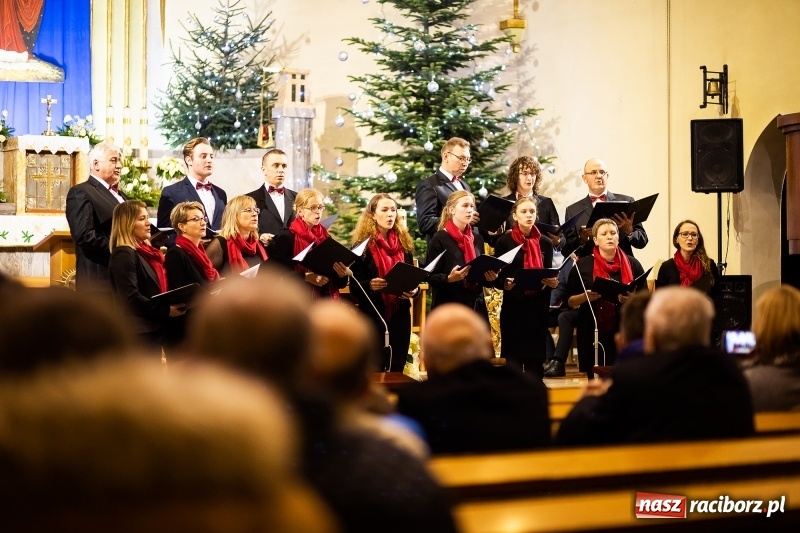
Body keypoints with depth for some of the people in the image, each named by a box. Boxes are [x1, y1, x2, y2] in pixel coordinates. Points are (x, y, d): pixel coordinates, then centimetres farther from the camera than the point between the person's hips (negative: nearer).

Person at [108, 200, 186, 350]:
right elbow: (131, 299, -21)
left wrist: (173, 305, 3)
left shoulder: (146, 251, 17)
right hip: (139, 333, -10)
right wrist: (166, 311, -22)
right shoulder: (123, 255, -12)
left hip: (153, 328, 10)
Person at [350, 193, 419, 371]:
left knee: (397, 368, 7)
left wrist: (414, 290, -9)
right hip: (372, 315, -4)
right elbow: (355, 285, -7)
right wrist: (370, 285, -27)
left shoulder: (404, 242, 7)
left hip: (400, 314, 4)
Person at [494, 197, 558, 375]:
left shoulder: (545, 243, 9)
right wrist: (505, 283, -21)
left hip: (538, 306, 3)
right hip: (513, 306, -3)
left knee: (536, 357, 5)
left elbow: (549, 273, 12)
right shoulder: (504, 241, 0)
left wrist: (553, 282, -10)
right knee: (512, 356, -1)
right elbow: (497, 275, 0)